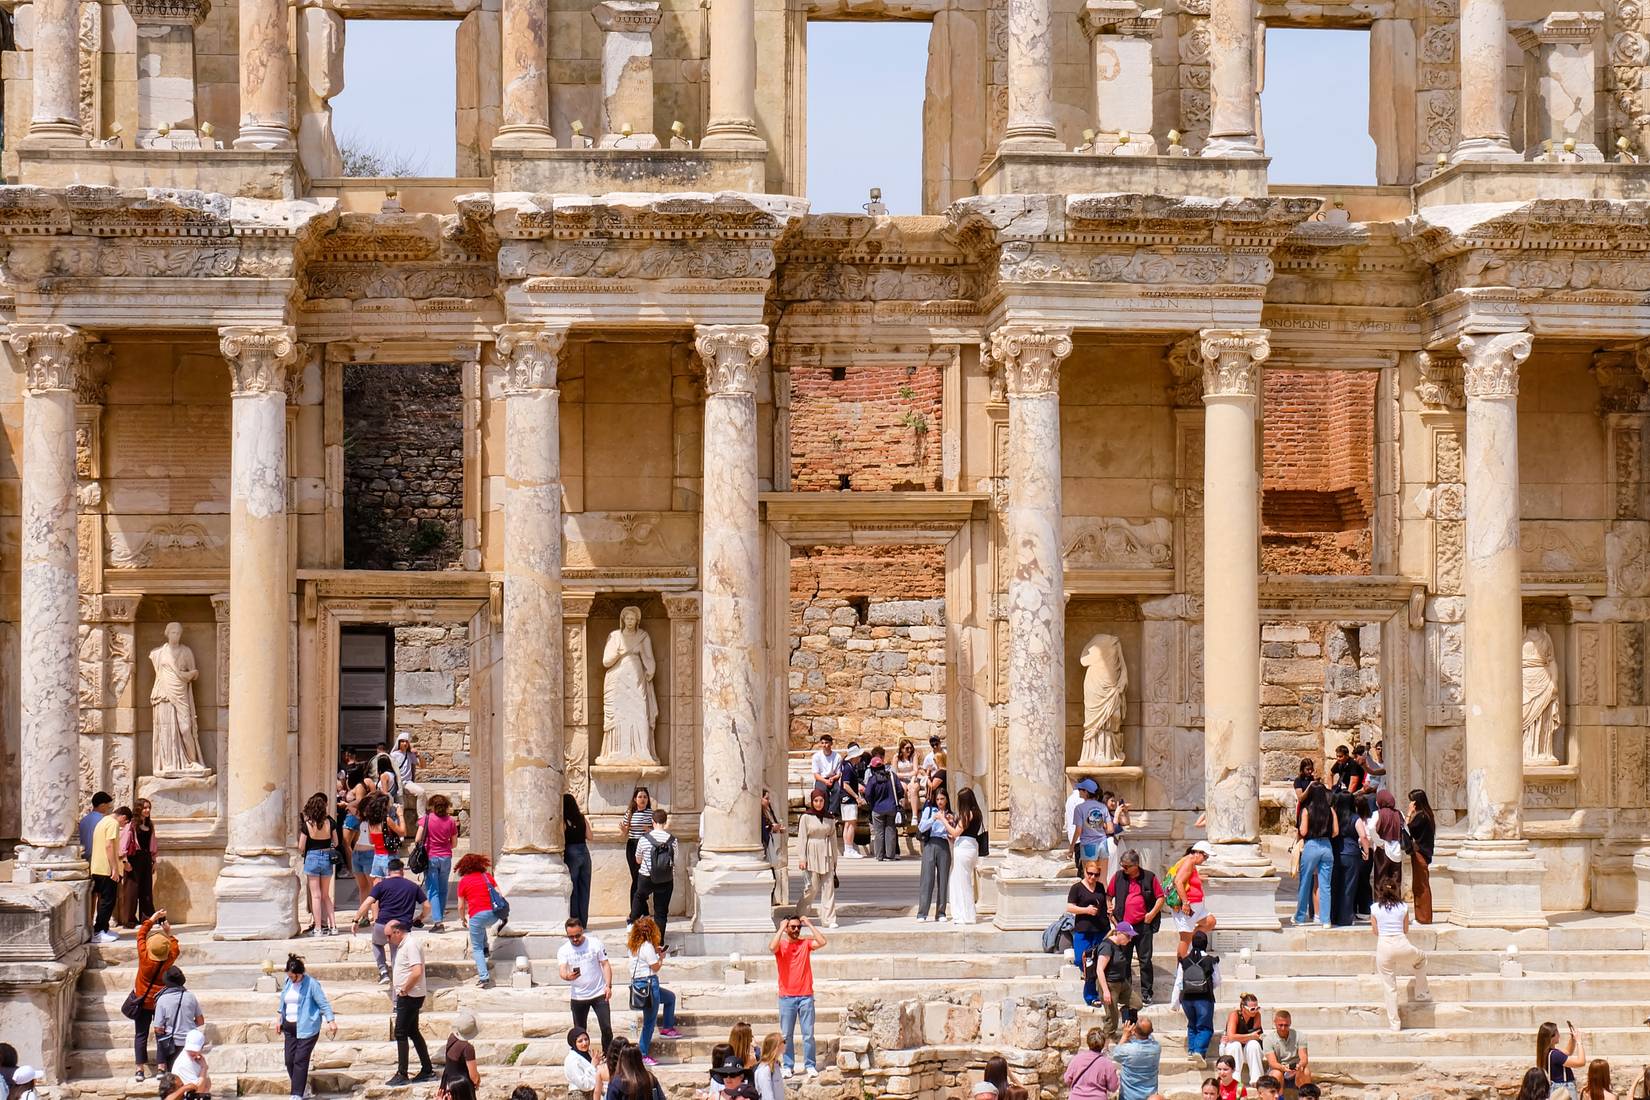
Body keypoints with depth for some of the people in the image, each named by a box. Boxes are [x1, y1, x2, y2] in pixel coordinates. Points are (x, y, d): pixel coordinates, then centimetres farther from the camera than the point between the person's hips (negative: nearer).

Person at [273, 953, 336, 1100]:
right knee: (290, 1059, 4)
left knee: (300, 1060, -10)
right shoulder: (287, 982, 7)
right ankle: (299, 1086, 20)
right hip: (290, 1027, 7)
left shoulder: (311, 984, -13)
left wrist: (331, 1021, -18)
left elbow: (323, 1003, -12)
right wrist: (279, 1018, 21)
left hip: (306, 1028, -7)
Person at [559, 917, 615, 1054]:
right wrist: (568, 976, -41)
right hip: (578, 996, 1)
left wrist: (608, 986, -10)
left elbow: (605, 965, 0)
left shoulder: (595, 944, -4)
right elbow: (562, 971, -17)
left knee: (606, 1028, -1)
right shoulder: (563, 950, -4)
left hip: (599, 994, -1)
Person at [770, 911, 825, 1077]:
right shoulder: (780, 945, 0)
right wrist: (781, 929, -13)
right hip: (787, 998, -1)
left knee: (808, 1034, 2)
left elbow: (822, 942, -13)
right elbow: (772, 947, -23)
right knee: (786, 1035, 4)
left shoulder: (806, 943, 5)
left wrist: (809, 924, -8)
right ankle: (788, 1066, 11)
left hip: (806, 996, 1)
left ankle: (810, 1066, 8)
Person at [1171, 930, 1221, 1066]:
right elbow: (1217, 982, 1)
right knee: (1204, 1028, 1)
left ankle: (1191, 1050, 14)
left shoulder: (1184, 961, -1)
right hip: (1204, 998, -3)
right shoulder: (1211, 961, -8)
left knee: (1192, 1025, 23)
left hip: (1187, 998, 3)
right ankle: (1199, 1050, -21)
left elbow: (1178, 983, 2)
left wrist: (1174, 1002, 10)